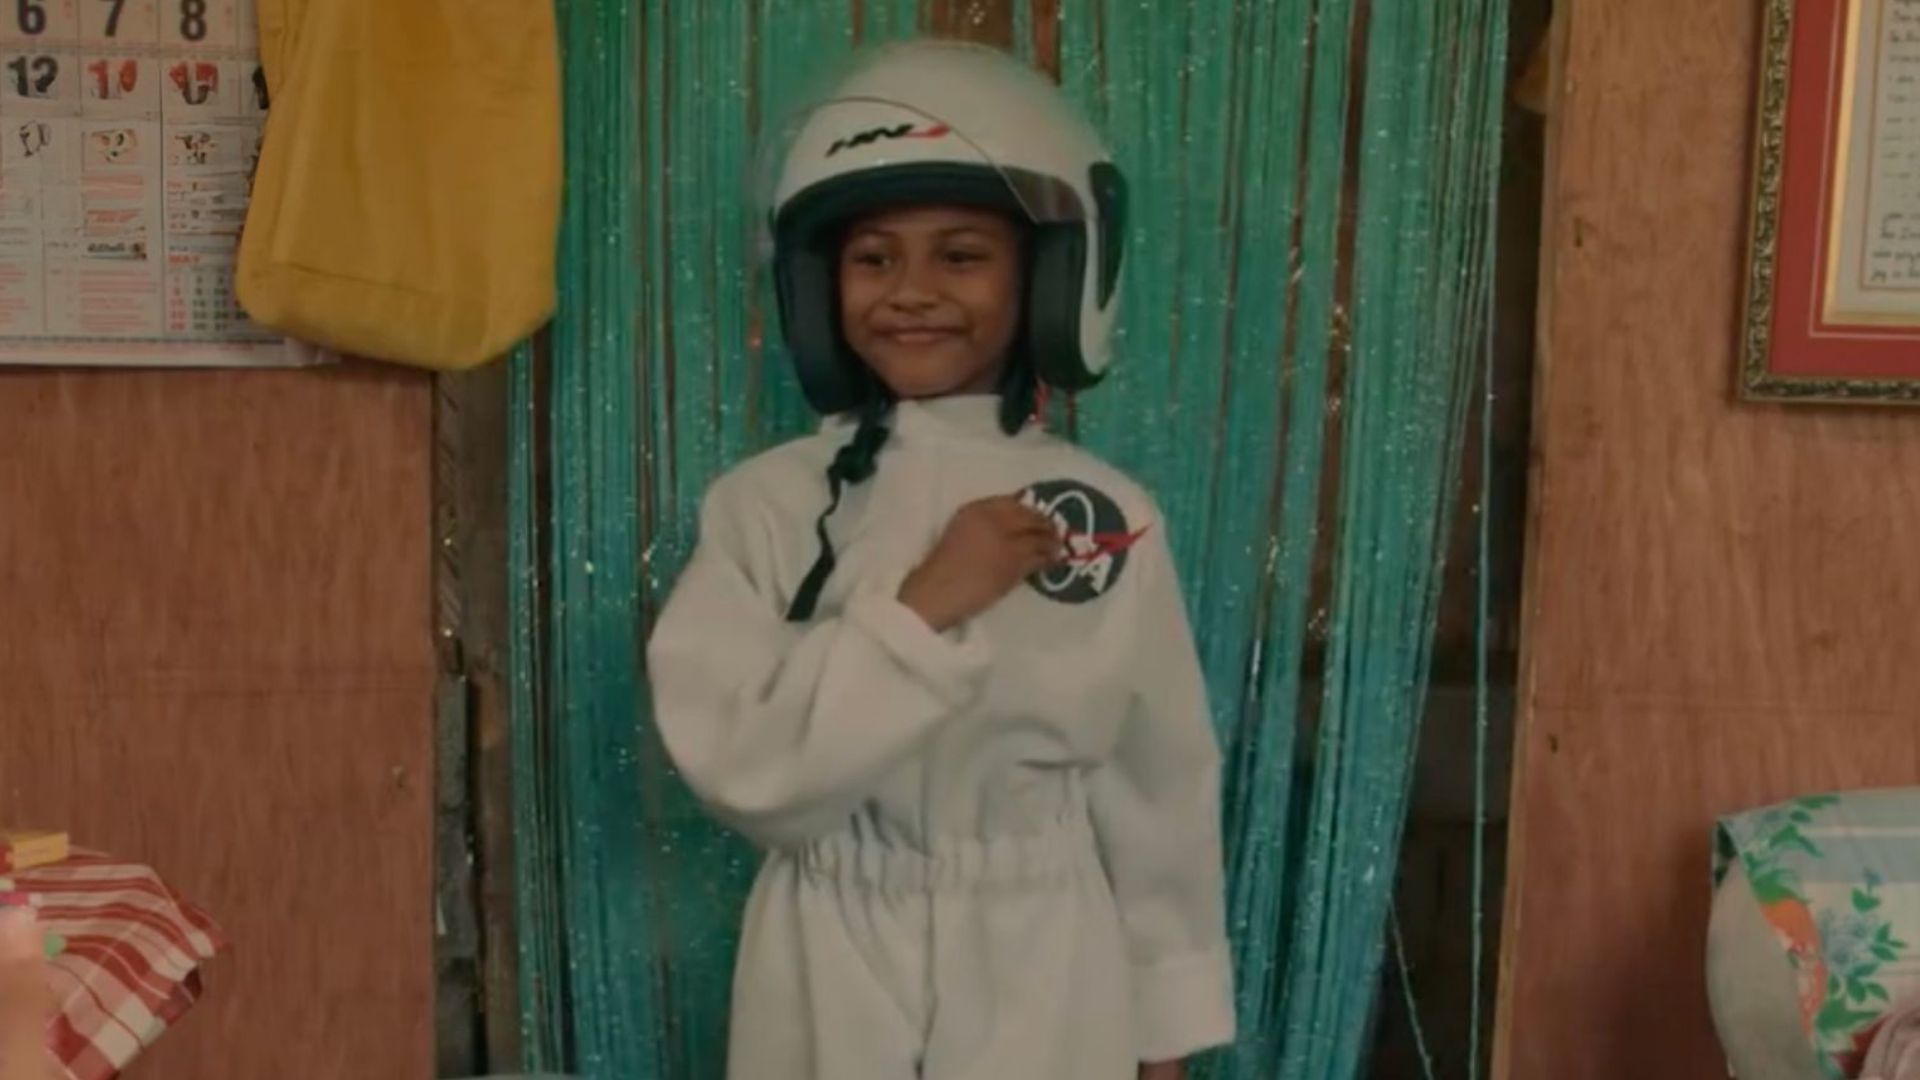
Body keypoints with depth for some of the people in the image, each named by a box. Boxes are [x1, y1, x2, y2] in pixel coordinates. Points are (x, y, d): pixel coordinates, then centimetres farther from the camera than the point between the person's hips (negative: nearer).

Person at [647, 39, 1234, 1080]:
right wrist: (923, 607, -21)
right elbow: (737, 765, -14)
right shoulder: (765, 506, -6)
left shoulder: (1108, 518, -4)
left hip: (1046, 994, 1)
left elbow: (1161, 790, 2)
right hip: (831, 991, 0)